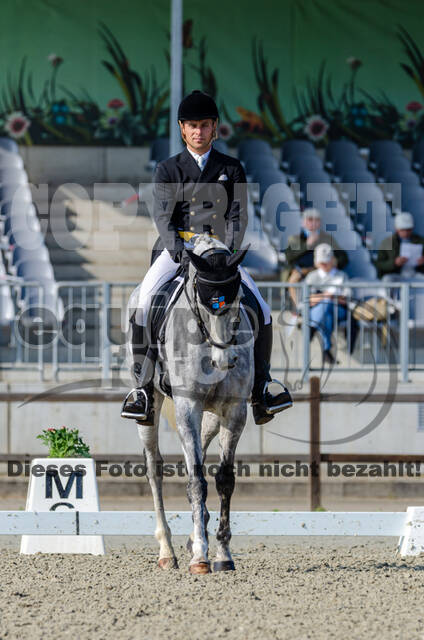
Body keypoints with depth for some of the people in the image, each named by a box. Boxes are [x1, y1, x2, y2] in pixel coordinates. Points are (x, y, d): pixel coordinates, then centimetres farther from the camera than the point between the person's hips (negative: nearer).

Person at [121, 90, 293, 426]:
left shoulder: (231, 169, 11)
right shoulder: (168, 170, 7)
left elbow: (238, 215, 2)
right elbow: (162, 215, -5)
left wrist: (228, 252, -15)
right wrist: (177, 249, -23)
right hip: (175, 250, -1)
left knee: (260, 309, -14)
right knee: (144, 304, -24)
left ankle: (261, 390, -3)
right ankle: (144, 392, -21)